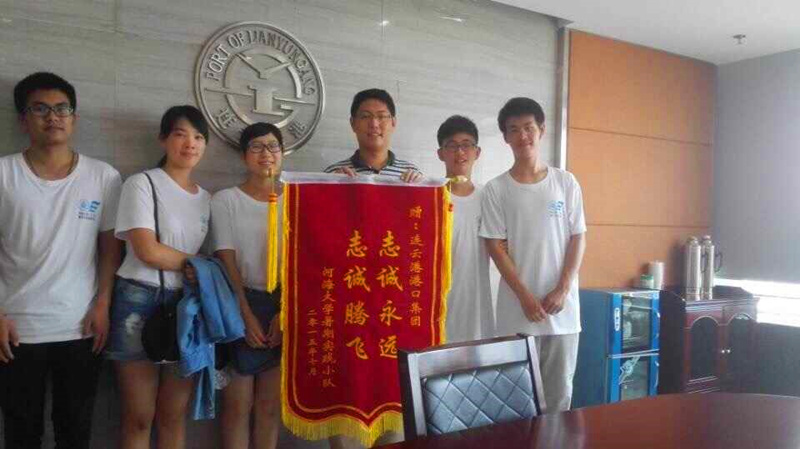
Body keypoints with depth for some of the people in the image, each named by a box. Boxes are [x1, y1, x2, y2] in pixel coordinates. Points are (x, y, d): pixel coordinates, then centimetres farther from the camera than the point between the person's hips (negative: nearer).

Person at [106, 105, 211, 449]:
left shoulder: (206, 198, 13)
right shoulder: (141, 184, -4)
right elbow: (148, 251, -15)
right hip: (141, 303, -4)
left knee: (174, 415, 9)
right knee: (139, 418, 3)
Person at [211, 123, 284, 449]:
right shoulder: (225, 200, 2)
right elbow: (226, 262, -3)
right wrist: (247, 315, -11)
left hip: (284, 306, 2)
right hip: (240, 306, -1)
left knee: (270, 404, 7)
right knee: (238, 403, 1)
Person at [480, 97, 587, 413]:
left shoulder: (566, 182, 5)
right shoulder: (496, 189, 0)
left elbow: (578, 238, 4)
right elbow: (495, 245, -3)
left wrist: (562, 290, -6)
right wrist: (525, 296, -10)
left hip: (562, 305, 2)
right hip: (517, 308, -1)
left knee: (560, 390, 9)